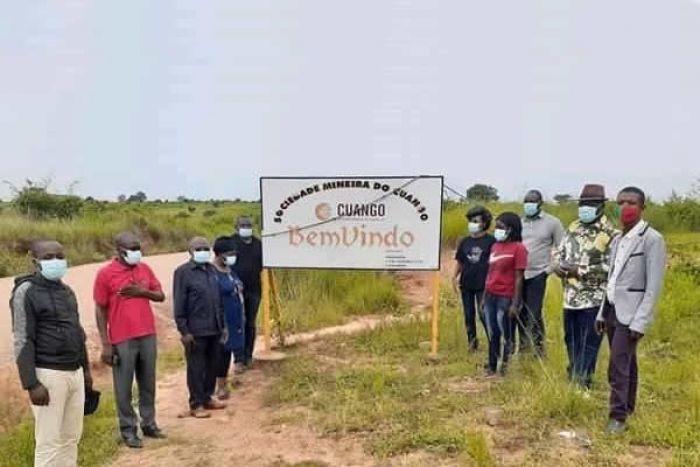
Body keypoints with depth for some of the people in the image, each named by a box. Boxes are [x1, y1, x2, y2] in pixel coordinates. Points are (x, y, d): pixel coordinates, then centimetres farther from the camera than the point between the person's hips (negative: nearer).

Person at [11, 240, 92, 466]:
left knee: (71, 437, 11)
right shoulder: (26, 292, -8)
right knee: (49, 442, -2)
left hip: (74, 373, 7)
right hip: (48, 374, -7)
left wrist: (85, 369, 21)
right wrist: (31, 383, -17)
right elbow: (23, 341, -13)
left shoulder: (67, 291, 14)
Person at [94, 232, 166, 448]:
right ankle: (128, 431, 16)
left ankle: (149, 424, 27)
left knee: (148, 383, 14)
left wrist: (142, 291, -10)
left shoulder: (145, 269, 6)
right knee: (123, 388, 5)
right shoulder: (105, 274, -7)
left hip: (148, 335, 5)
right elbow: (100, 310, -5)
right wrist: (106, 344, -9)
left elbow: (161, 295, 11)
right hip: (122, 340, -5)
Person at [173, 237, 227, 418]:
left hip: (214, 329, 7)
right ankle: (196, 404, 13)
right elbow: (179, 304, -11)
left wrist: (222, 323, 14)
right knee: (196, 368, 3)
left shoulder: (212, 269, 12)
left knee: (212, 366, 14)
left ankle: (207, 398, 28)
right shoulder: (183, 272, -9)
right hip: (196, 330, -6)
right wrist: (184, 330, -14)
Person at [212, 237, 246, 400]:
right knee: (222, 351, -2)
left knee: (228, 350, 14)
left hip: (235, 319, 8)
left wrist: (241, 315, 19)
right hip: (222, 320, -8)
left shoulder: (230, 270, 11)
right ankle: (220, 386, 8)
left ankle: (223, 381, 25)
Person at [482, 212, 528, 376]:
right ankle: (492, 367, 22)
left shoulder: (518, 248, -8)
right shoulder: (495, 247, 13)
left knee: (507, 335, 3)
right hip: (491, 296, 7)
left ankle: (505, 367, 13)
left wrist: (515, 303, -14)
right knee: (492, 335, 13)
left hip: (506, 298, -7)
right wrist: (484, 296, 13)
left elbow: (518, 278, -11)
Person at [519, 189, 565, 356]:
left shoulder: (552, 222, -1)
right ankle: (523, 343, 26)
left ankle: (539, 347, 12)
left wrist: (550, 268, -6)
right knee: (520, 312, 9)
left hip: (537, 275, -4)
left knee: (534, 314, -5)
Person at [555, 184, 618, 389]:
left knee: (587, 345, 0)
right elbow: (560, 253, 18)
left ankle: (581, 385, 9)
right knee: (571, 341, 18)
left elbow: (610, 267, -19)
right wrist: (559, 267, -4)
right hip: (571, 298, 7)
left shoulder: (610, 234, -12)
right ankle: (572, 379, 35)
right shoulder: (574, 228, 10)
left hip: (594, 300, -7)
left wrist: (579, 270, -21)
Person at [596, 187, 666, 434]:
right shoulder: (617, 240, 12)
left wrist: (640, 321, -20)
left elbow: (654, 286, -15)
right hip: (613, 310, 7)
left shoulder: (652, 239, -12)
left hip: (630, 313, -7)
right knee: (624, 362, 15)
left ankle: (618, 415, 1)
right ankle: (627, 407, 26)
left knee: (618, 364, -9)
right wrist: (602, 313, 13)